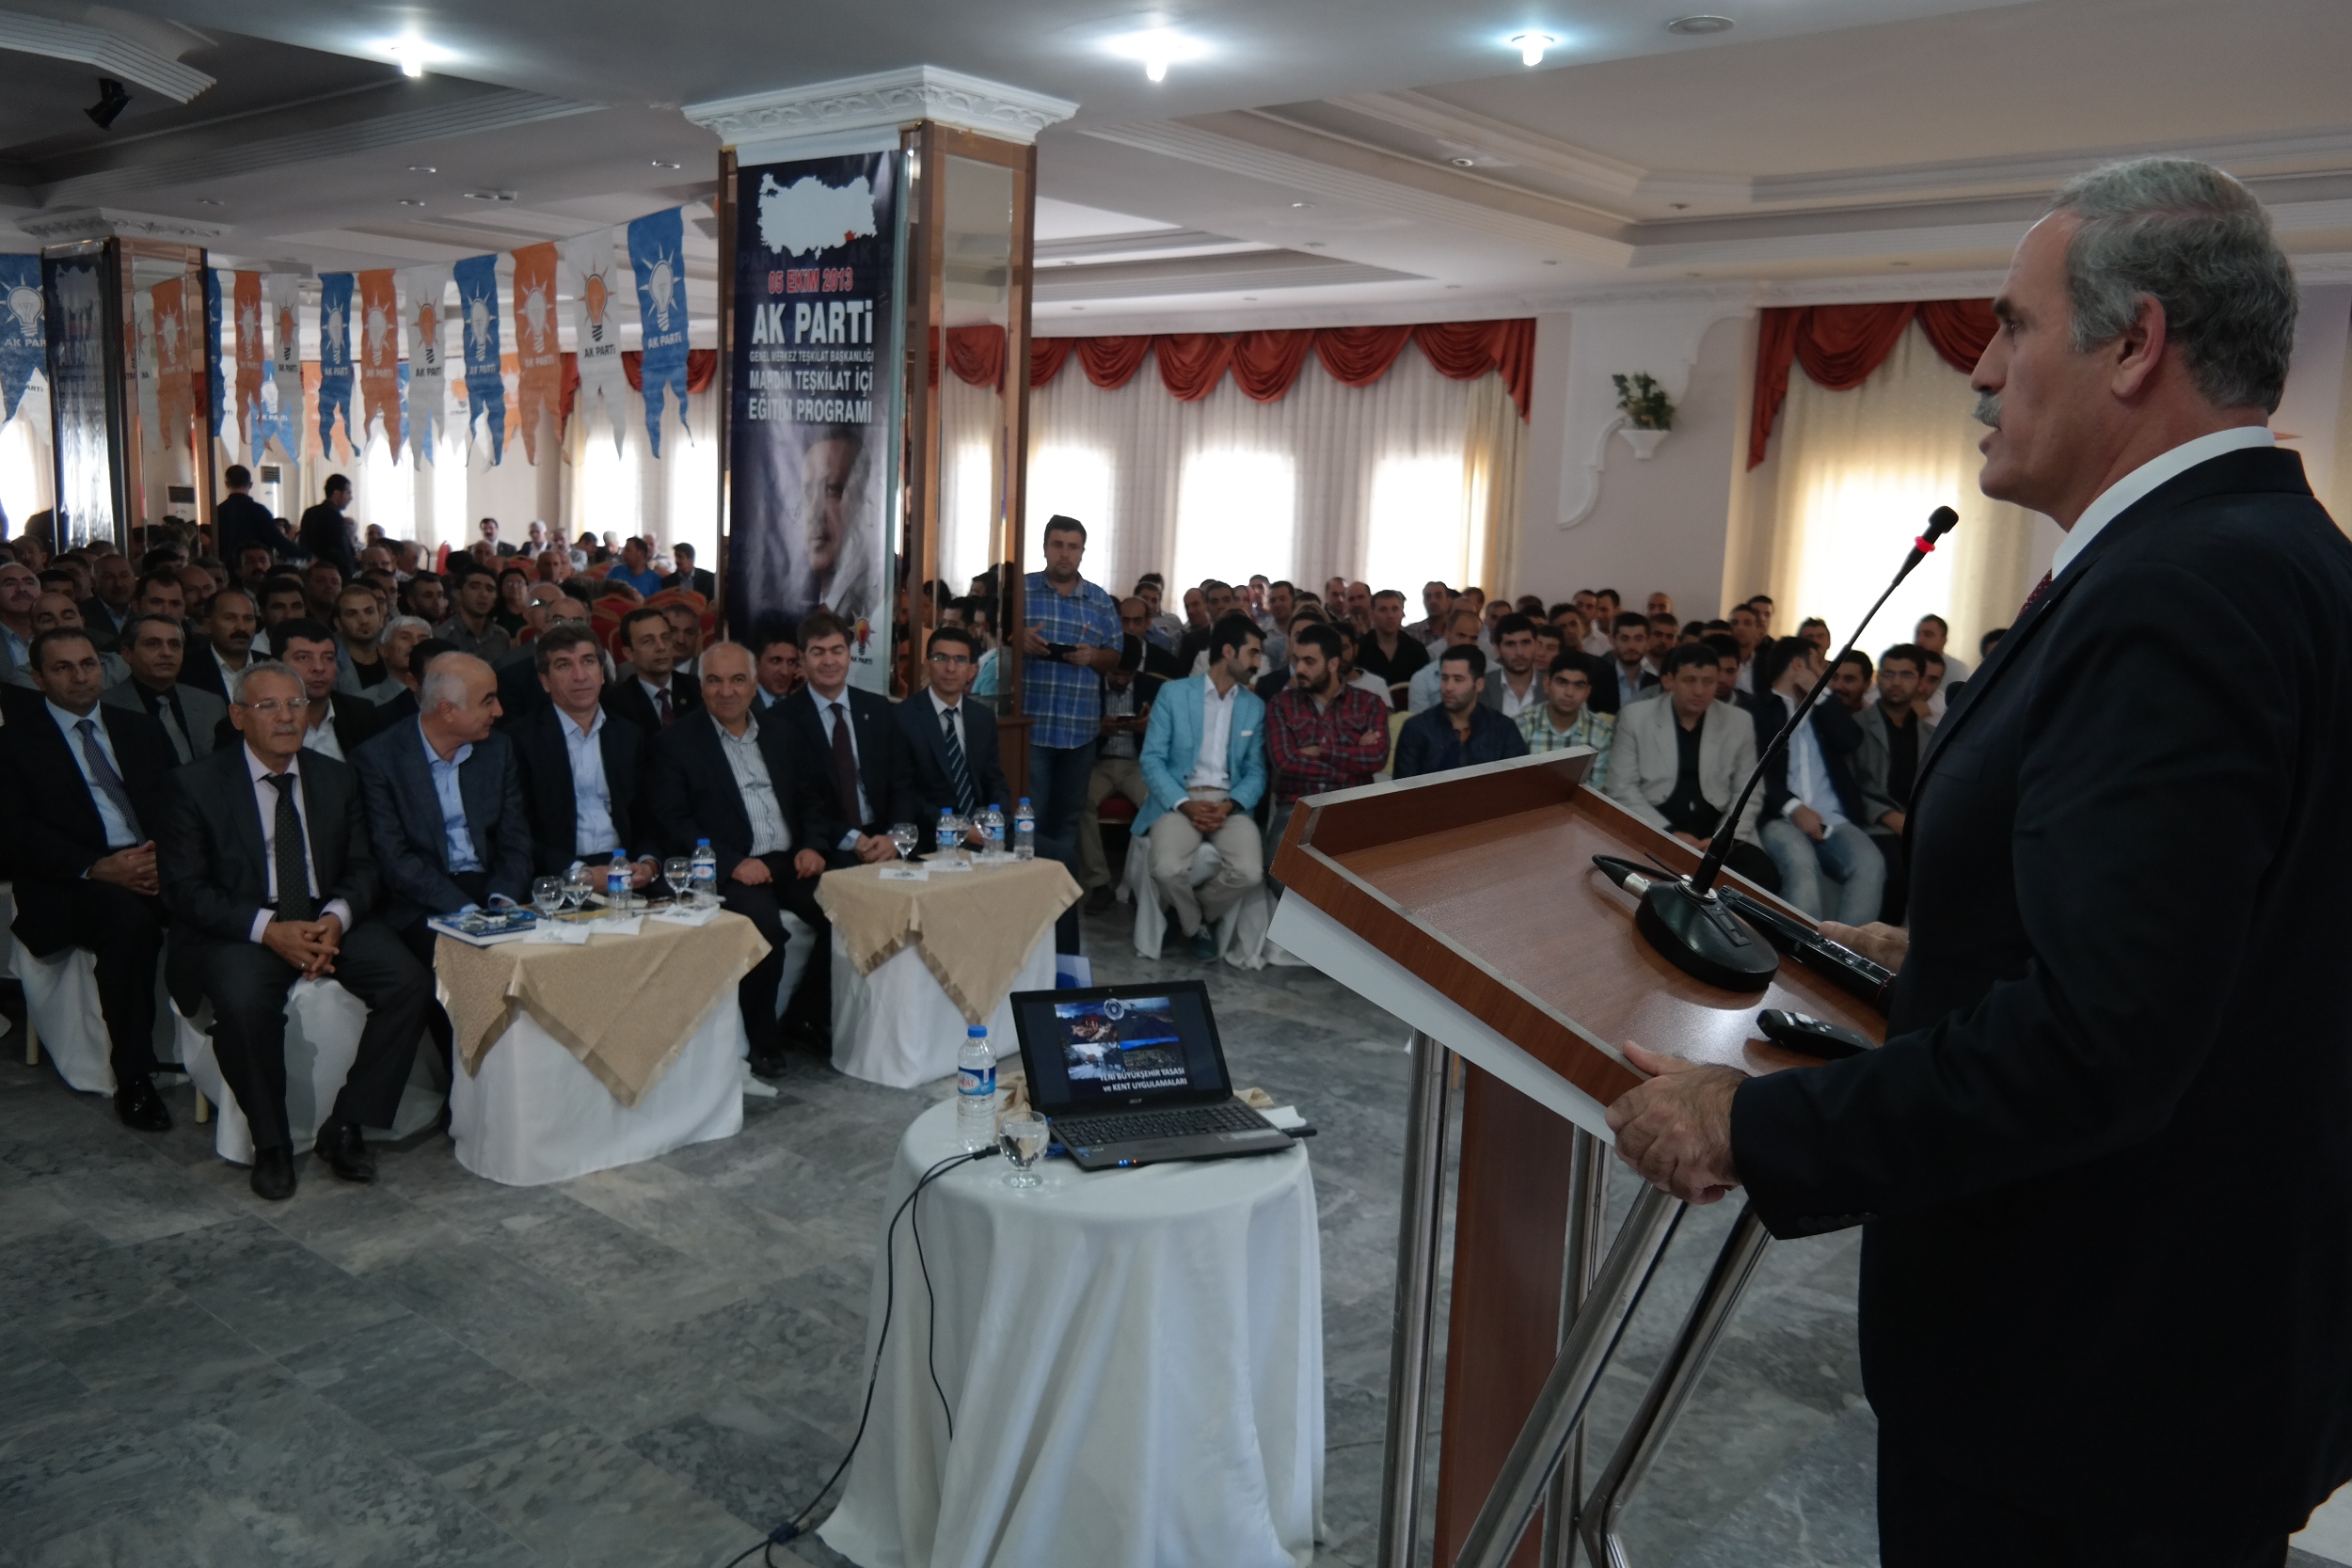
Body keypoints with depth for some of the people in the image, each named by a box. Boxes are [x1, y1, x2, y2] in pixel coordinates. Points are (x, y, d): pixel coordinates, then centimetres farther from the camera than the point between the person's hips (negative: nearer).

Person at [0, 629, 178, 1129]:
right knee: (130, 922, -37)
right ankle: (132, 1078, -27)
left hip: (157, 864, 4)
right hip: (73, 882, -3)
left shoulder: (141, 730, 21)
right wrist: (96, 868, -18)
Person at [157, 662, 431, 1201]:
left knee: (411, 980, -22)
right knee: (242, 1000, -35)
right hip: (240, 929, -3)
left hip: (328, 920, 3)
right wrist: (269, 930, -21)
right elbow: (183, 888, -7)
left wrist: (337, 918, -16)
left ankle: (344, 1129, -8)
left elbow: (363, 867, 7)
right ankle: (270, 1144, -12)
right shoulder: (195, 785, -2)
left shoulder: (337, 779, 9)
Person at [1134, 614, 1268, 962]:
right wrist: (1185, 804, -17)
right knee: (1168, 869, -32)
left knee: (1249, 872, -27)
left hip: (1229, 803, 2)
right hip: (1179, 799, -2)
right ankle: (1196, 925, 3)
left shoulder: (1255, 707, 13)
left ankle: (1199, 914, 6)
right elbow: (1152, 759, -3)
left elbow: (1255, 771, 9)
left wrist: (1230, 805, -12)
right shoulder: (1173, 693, 2)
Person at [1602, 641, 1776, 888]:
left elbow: (1748, 794, 7)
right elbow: (1622, 789, -2)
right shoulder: (1635, 717, 2)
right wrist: (1668, 832, -15)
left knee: (1763, 878, -25)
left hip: (1718, 831, 2)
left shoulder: (1740, 722, 8)